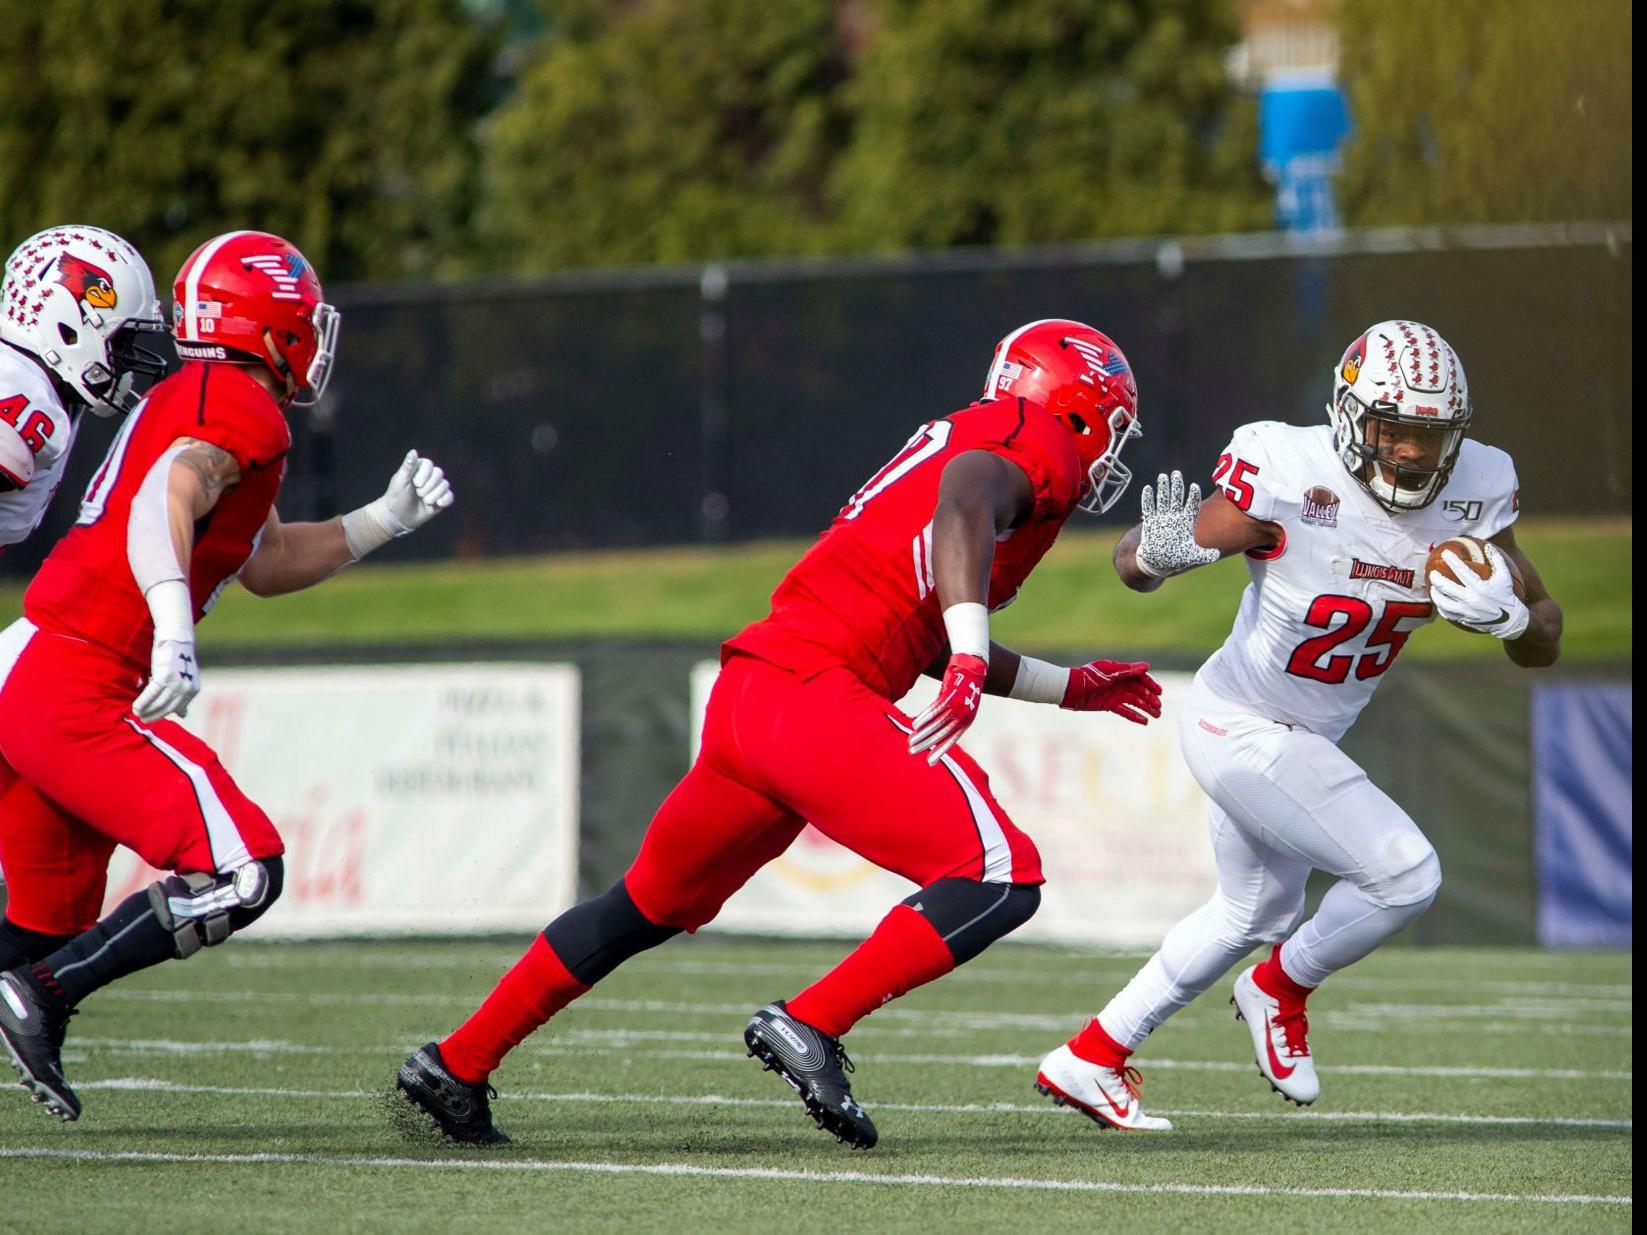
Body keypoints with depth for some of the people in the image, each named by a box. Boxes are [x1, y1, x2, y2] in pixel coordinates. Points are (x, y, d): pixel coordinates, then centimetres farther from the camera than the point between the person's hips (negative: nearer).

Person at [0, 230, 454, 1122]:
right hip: (78, 691, -10)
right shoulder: (241, 411, -9)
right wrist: (173, 626, -43)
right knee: (240, 873, -14)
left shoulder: (186, 401, 21)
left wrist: (385, 520, 27)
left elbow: (263, 562, 32)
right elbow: (165, 502, -29)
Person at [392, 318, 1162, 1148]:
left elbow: (936, 644, 34)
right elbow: (966, 500, -24)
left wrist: (1072, 689, 41)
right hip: (814, 698, -9)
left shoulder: (954, 440, 27)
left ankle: (454, 1067, 31)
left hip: (747, 692, 9)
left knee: (649, 906, 25)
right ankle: (809, 1027, -16)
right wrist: (969, 659, -35)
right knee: (1000, 880, -11)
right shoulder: (1038, 447, 0)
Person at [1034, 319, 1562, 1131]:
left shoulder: (1469, 495, -12)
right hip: (1246, 730, -8)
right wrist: (1159, 552, -44)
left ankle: (1090, 1058, 40)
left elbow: (1544, 644, -6)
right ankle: (1281, 990, 13)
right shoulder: (1293, 481, -29)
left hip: (1305, 740, 8)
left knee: (1257, 913, 25)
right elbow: (1131, 561, -20)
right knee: (1405, 876, -15)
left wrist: (1505, 612, -29)